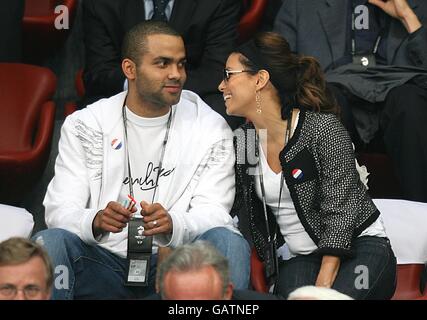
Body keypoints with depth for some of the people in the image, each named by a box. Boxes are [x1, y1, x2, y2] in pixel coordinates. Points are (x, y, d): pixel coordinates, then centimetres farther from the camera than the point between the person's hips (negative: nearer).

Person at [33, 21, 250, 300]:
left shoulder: (211, 128, 4)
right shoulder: (83, 126, 4)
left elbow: (213, 211, -4)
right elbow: (59, 210, -3)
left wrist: (173, 224, -28)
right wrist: (95, 222, -27)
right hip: (104, 260, 0)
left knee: (228, 243, -30)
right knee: (49, 242, -29)